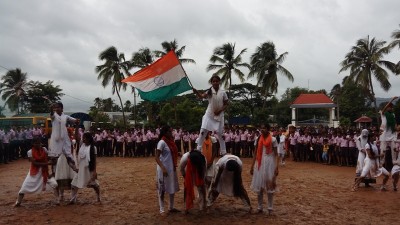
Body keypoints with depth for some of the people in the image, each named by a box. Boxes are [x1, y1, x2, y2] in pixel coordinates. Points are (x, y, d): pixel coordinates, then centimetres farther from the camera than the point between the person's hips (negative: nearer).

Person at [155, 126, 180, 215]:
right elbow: (156, 157, -17)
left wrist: (175, 165, 10)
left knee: (173, 188, 15)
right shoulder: (162, 142, -14)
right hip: (164, 169, -8)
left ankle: (171, 207, 29)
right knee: (162, 189, 3)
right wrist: (163, 168, -25)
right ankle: (162, 209, 14)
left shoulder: (170, 141, 8)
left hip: (172, 169, 8)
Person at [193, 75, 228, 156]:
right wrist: (196, 92, -46)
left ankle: (223, 152, 17)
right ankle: (198, 149, 7)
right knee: (203, 131, -6)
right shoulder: (209, 91, -6)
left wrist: (220, 110, -14)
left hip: (219, 115, 1)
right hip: (209, 114, 0)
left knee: (220, 134, 6)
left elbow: (226, 104, 2)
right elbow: (202, 96, -25)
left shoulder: (223, 93, -3)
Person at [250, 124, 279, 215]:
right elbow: (255, 153, 9)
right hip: (259, 164, 3)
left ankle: (270, 208, 14)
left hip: (269, 163, -3)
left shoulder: (273, 139, -4)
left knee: (269, 186, 4)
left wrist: (276, 168, -10)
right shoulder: (258, 139, 6)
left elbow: (276, 154, -4)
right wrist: (252, 166, 7)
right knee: (259, 186, 7)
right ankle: (259, 207, 18)